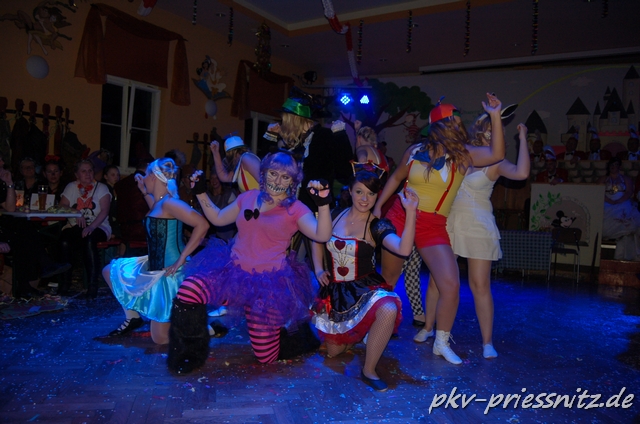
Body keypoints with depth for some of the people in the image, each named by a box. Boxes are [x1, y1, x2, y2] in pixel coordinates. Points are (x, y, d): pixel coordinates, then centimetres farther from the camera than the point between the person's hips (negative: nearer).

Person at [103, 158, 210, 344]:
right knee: (109, 271, 23)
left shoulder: (169, 202, -23)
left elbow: (202, 225, -31)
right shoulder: (160, 201, 5)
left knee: (161, 339, -3)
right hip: (154, 267, 9)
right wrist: (145, 193, 20)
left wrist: (182, 258, -27)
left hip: (168, 273, -9)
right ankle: (133, 317, 26)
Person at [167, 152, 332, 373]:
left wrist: (323, 204, -33)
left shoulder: (296, 209, -4)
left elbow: (322, 236, -18)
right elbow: (218, 219, 19)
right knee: (188, 292, -22)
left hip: (268, 283, -4)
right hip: (233, 270, 4)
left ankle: (297, 331, 32)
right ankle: (189, 354, 4)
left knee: (266, 356, -1)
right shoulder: (248, 197, 9)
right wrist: (201, 192, 13)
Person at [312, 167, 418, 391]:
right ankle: (353, 334, 45)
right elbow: (317, 241, 17)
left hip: (365, 288, -3)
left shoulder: (377, 226, -12)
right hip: (335, 291, 3)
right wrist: (318, 270, 3)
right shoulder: (335, 215, -3)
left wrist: (411, 211, -38)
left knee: (389, 310, -37)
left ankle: (369, 370, -16)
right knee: (334, 351, 9)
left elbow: (404, 249, -32)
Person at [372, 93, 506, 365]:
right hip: (400, 218, 0)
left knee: (451, 285, -11)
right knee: (388, 277, 13)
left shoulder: (462, 155, -3)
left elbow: (496, 154, -18)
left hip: (433, 228, 0)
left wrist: (495, 116, -23)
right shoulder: (415, 151, -1)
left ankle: (441, 343, 10)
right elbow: (396, 178, 12)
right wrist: (378, 206, 8)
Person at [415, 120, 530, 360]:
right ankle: (428, 328, 24)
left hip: (478, 228, -2)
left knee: (480, 285, -1)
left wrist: (522, 139, -12)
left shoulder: (494, 163, 0)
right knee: (436, 279, 7)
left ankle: (487, 342, 10)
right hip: (448, 225, 3)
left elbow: (521, 173, -19)